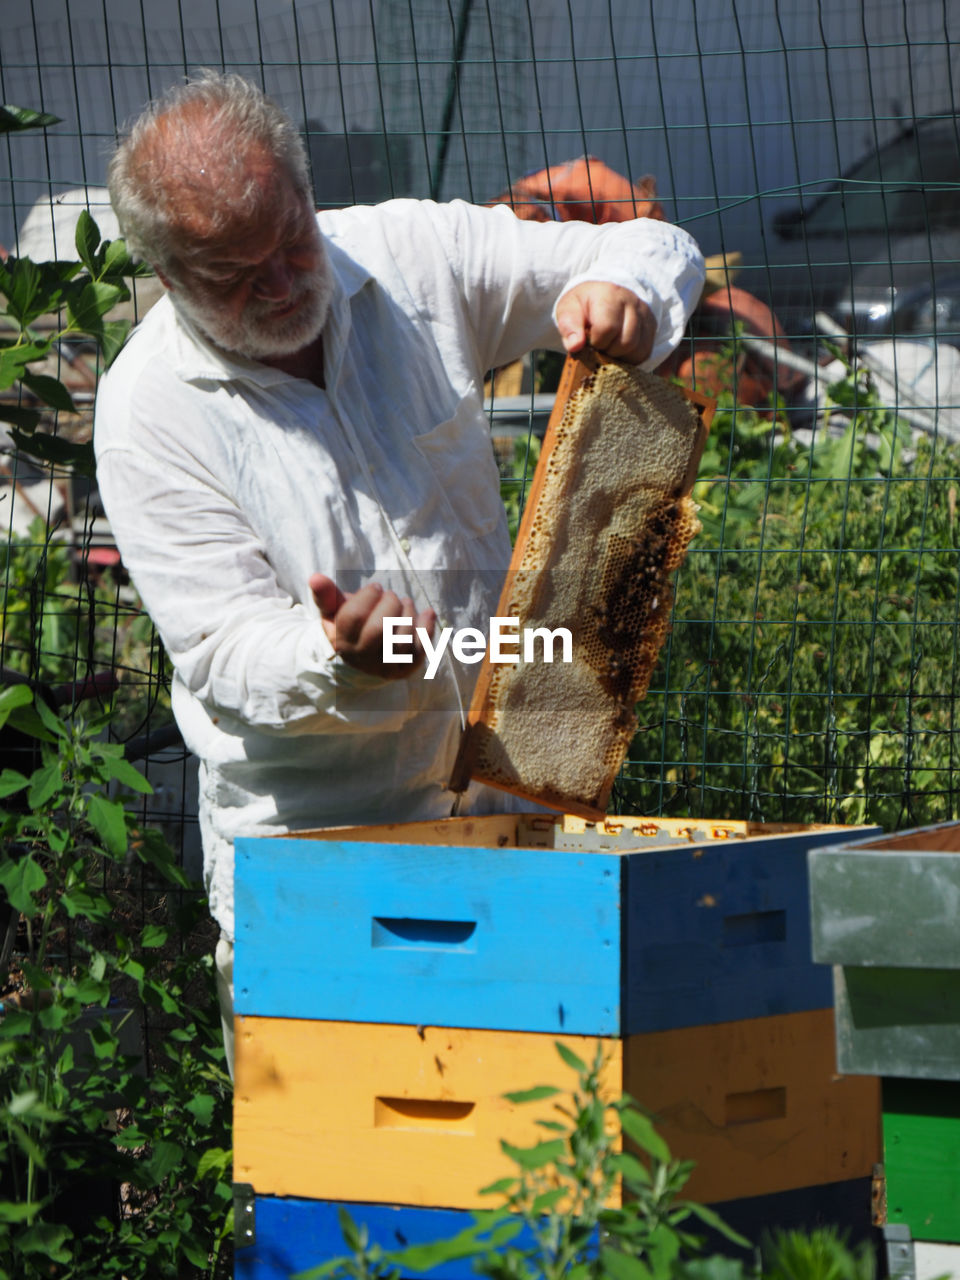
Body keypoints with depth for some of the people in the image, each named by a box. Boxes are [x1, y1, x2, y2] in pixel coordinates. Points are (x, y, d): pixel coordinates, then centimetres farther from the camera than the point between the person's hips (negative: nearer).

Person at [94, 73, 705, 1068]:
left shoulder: (411, 257, -2)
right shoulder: (146, 412, -10)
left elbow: (658, 251, 5)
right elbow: (222, 647, -14)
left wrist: (623, 294, -19)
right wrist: (338, 661, -35)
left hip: (501, 795, 3)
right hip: (306, 837, -3)